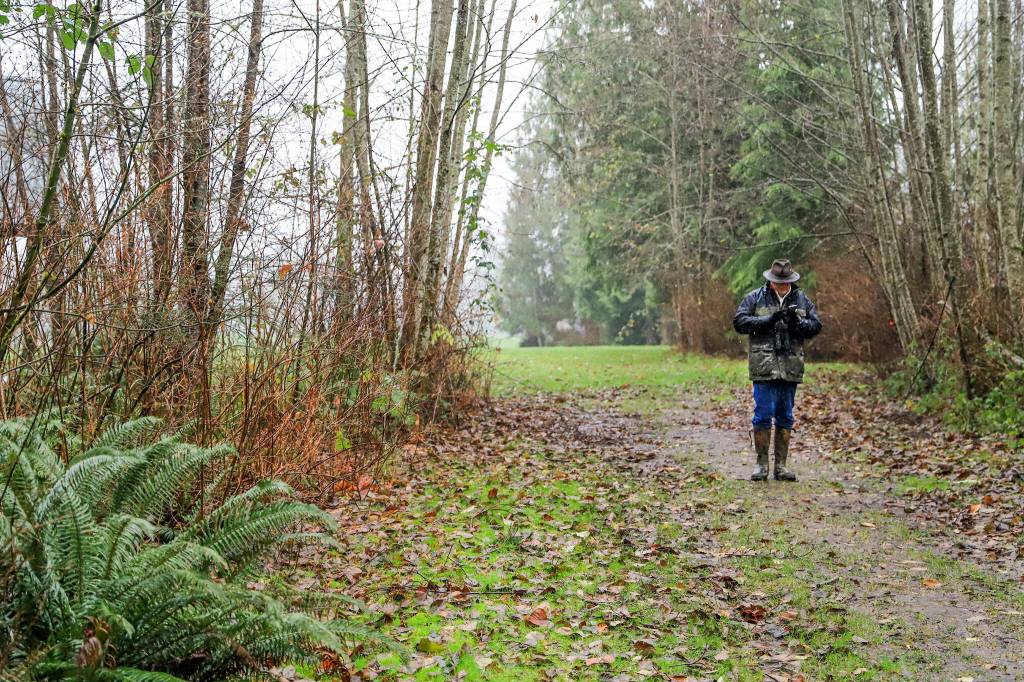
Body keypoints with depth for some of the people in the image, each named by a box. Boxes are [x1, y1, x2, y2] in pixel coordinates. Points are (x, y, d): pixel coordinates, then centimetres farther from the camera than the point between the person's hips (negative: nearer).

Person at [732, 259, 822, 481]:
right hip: (764, 368, -3)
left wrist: (797, 323, -12)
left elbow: (816, 325, 8)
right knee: (763, 415, -3)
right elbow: (739, 322, -7)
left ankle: (781, 465, 16)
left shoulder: (801, 299, 11)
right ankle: (762, 464, 7)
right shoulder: (755, 298, 2)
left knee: (785, 417, 8)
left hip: (791, 368, 3)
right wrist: (769, 320, -16)